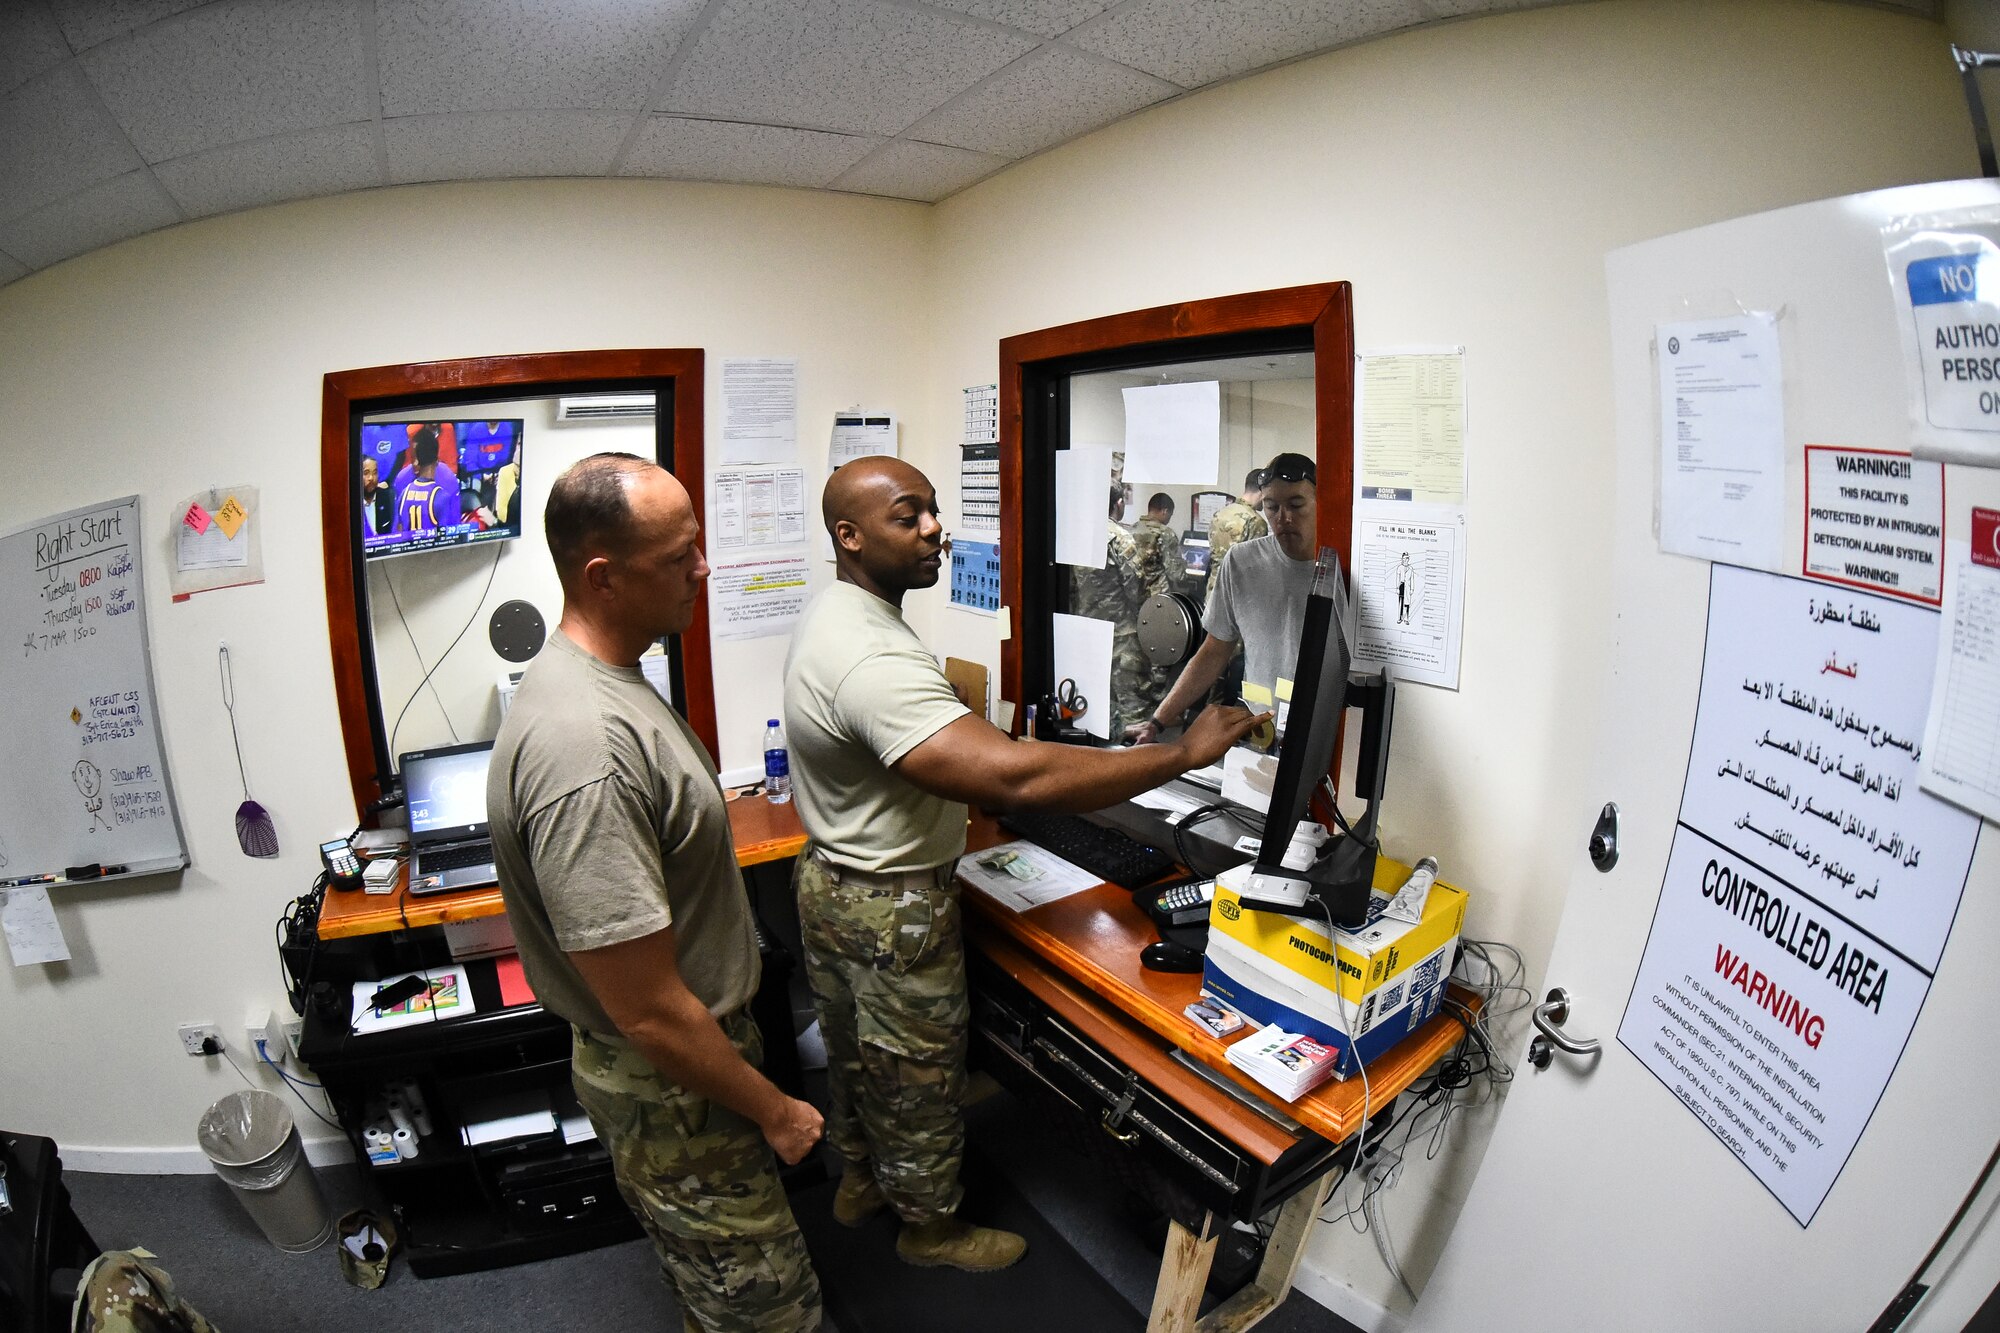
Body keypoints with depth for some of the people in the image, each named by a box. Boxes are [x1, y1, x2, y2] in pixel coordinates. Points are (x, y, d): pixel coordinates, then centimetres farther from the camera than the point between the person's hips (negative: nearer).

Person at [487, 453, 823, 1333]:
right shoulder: (585, 748, -34)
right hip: (670, 1089, -9)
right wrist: (774, 1111, -14)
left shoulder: (600, 677, 0)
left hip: (694, 1041, 9)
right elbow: (648, 1012, -29)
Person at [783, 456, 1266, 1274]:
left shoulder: (832, 617, 0)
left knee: (855, 1051, 28)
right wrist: (1184, 753, -38)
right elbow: (1013, 777, -44)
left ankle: (861, 1181, 52)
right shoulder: (875, 661, -35)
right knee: (916, 1073, 15)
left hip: (833, 880, 10)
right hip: (892, 910, -9)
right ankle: (929, 1226, 40)